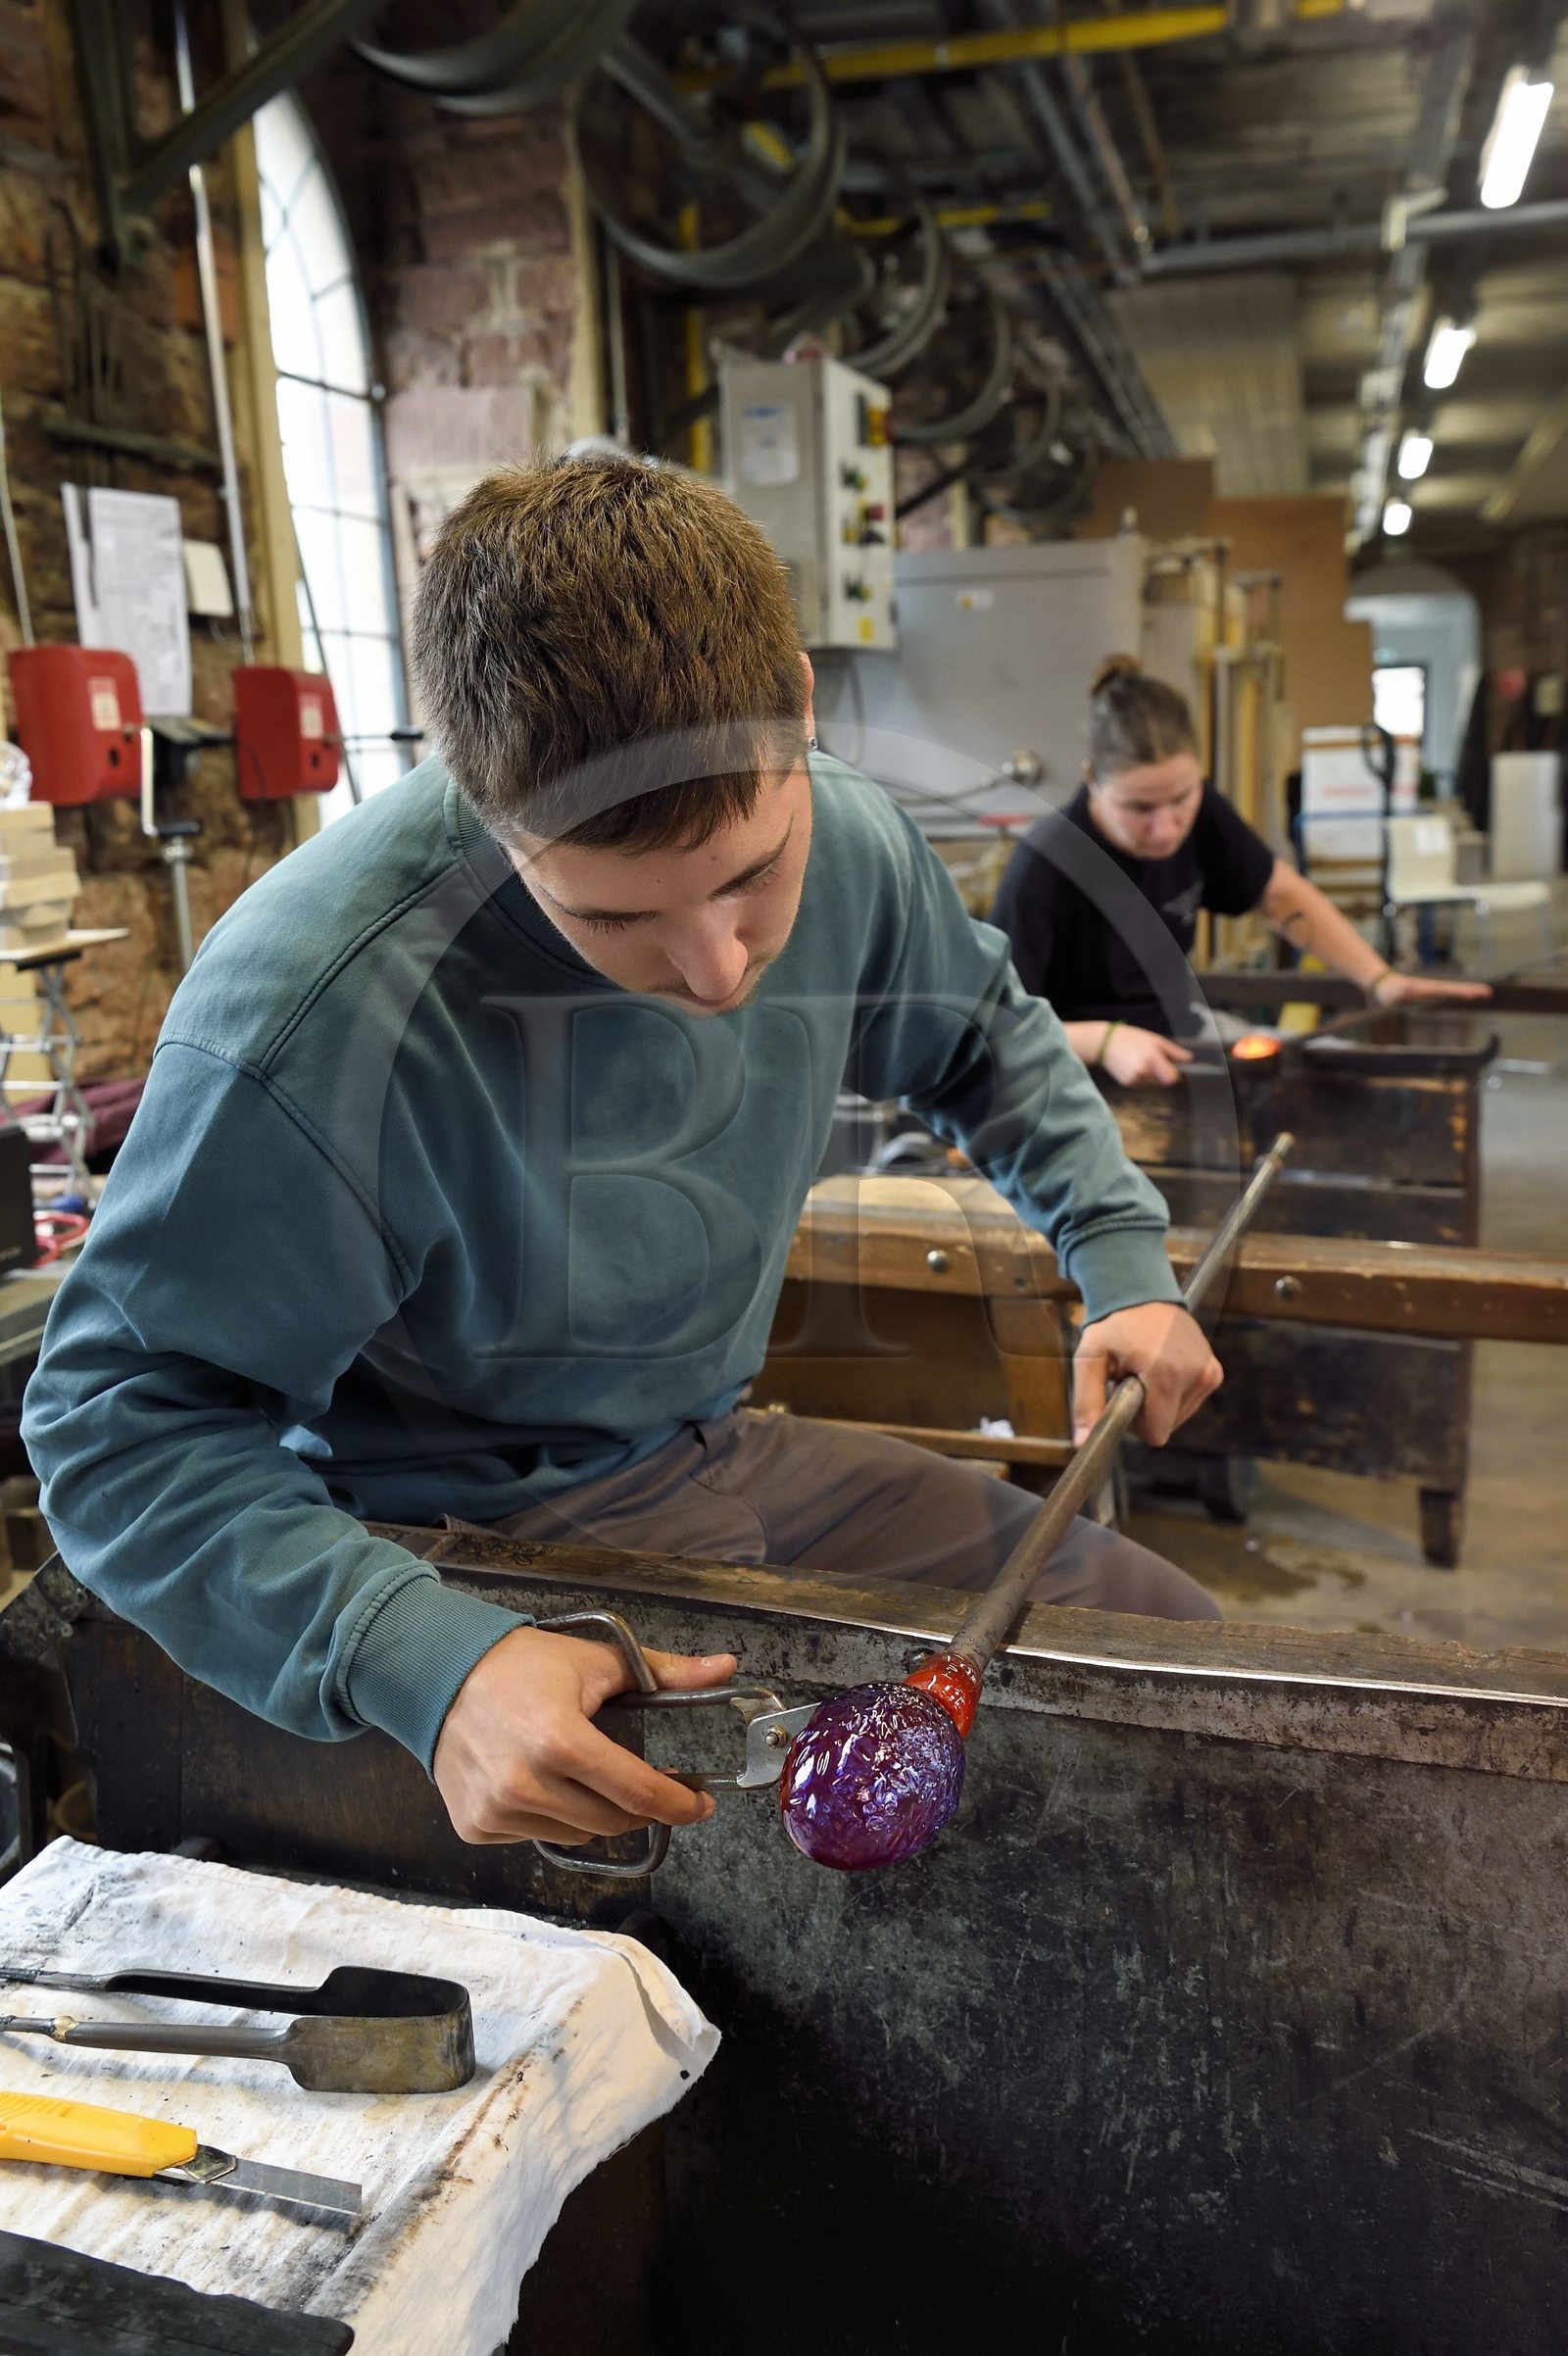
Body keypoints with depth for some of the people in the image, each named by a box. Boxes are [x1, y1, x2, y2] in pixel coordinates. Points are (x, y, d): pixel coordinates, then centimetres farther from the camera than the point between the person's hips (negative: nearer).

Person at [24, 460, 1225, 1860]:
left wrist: (1126, 1259, 1)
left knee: (1180, 1644, 7)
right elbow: (122, 1421, -22)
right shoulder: (307, 1022, -33)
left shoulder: (850, 845, -12)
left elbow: (983, 1037, 11)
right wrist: (423, 1660, -36)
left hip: (719, 1452, 6)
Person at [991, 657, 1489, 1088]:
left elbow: (1282, 896, 9)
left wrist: (1380, 979, -3)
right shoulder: (1045, 867, -25)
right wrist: (1101, 1040, -39)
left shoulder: (1201, 814, -8)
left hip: (1181, 1033, 7)